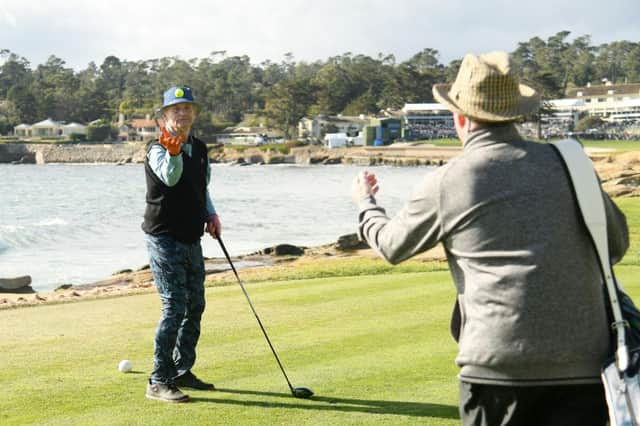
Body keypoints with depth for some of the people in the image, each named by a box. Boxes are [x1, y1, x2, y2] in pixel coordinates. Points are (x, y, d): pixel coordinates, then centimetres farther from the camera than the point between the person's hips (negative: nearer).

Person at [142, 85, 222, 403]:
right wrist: (172, 153, -55)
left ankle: (182, 372, 28)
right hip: (164, 239, -8)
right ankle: (158, 382, -7)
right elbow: (170, 177, -36)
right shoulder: (158, 150, -14)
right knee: (175, 307, -13)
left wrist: (211, 215, 9)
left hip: (191, 239, 8)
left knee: (195, 306, 14)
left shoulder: (199, 149, 10)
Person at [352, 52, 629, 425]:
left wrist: (366, 204, 38)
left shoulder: (446, 182, 0)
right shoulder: (568, 163, 8)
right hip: (584, 363, 3)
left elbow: (392, 245, 17)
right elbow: (618, 243, 17)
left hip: (500, 363, -2)